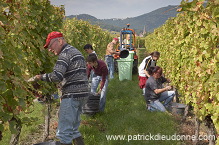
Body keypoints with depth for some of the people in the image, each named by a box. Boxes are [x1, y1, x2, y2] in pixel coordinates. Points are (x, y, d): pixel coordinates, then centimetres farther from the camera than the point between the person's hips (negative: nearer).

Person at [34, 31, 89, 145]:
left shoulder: (65, 53, -10)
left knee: (64, 132, -7)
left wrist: (41, 77, -10)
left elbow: (56, 76, -23)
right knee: (73, 129, 18)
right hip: (81, 95, 10)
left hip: (72, 96, -10)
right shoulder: (76, 52, 21)